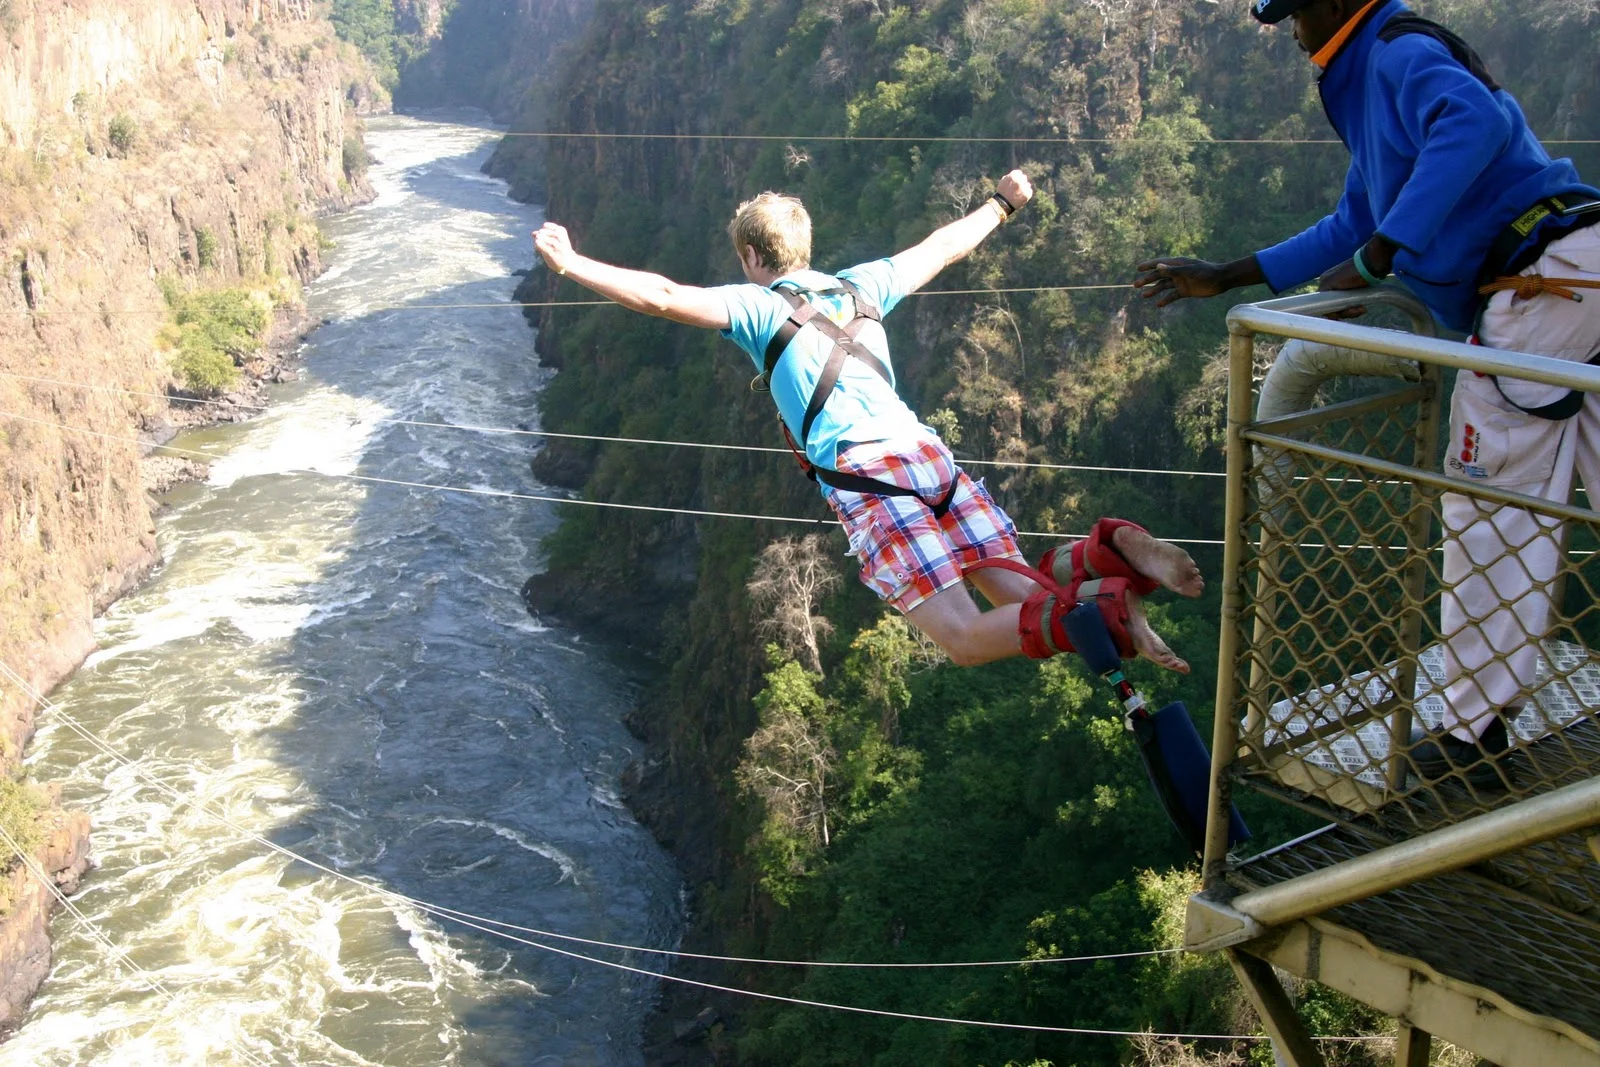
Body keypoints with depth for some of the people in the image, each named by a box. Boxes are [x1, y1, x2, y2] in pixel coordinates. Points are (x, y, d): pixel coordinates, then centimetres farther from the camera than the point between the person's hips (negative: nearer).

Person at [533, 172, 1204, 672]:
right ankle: (1111, 551, -21)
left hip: (865, 479, -6)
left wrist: (570, 265, 3)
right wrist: (1002, 203, 51)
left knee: (968, 641, -9)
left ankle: (1100, 610, -35)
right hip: (929, 453, 6)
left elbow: (662, 297, -5)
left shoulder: (756, 305, 6)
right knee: (1025, 598, 9)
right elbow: (942, 248, 35)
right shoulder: (860, 286, 22)